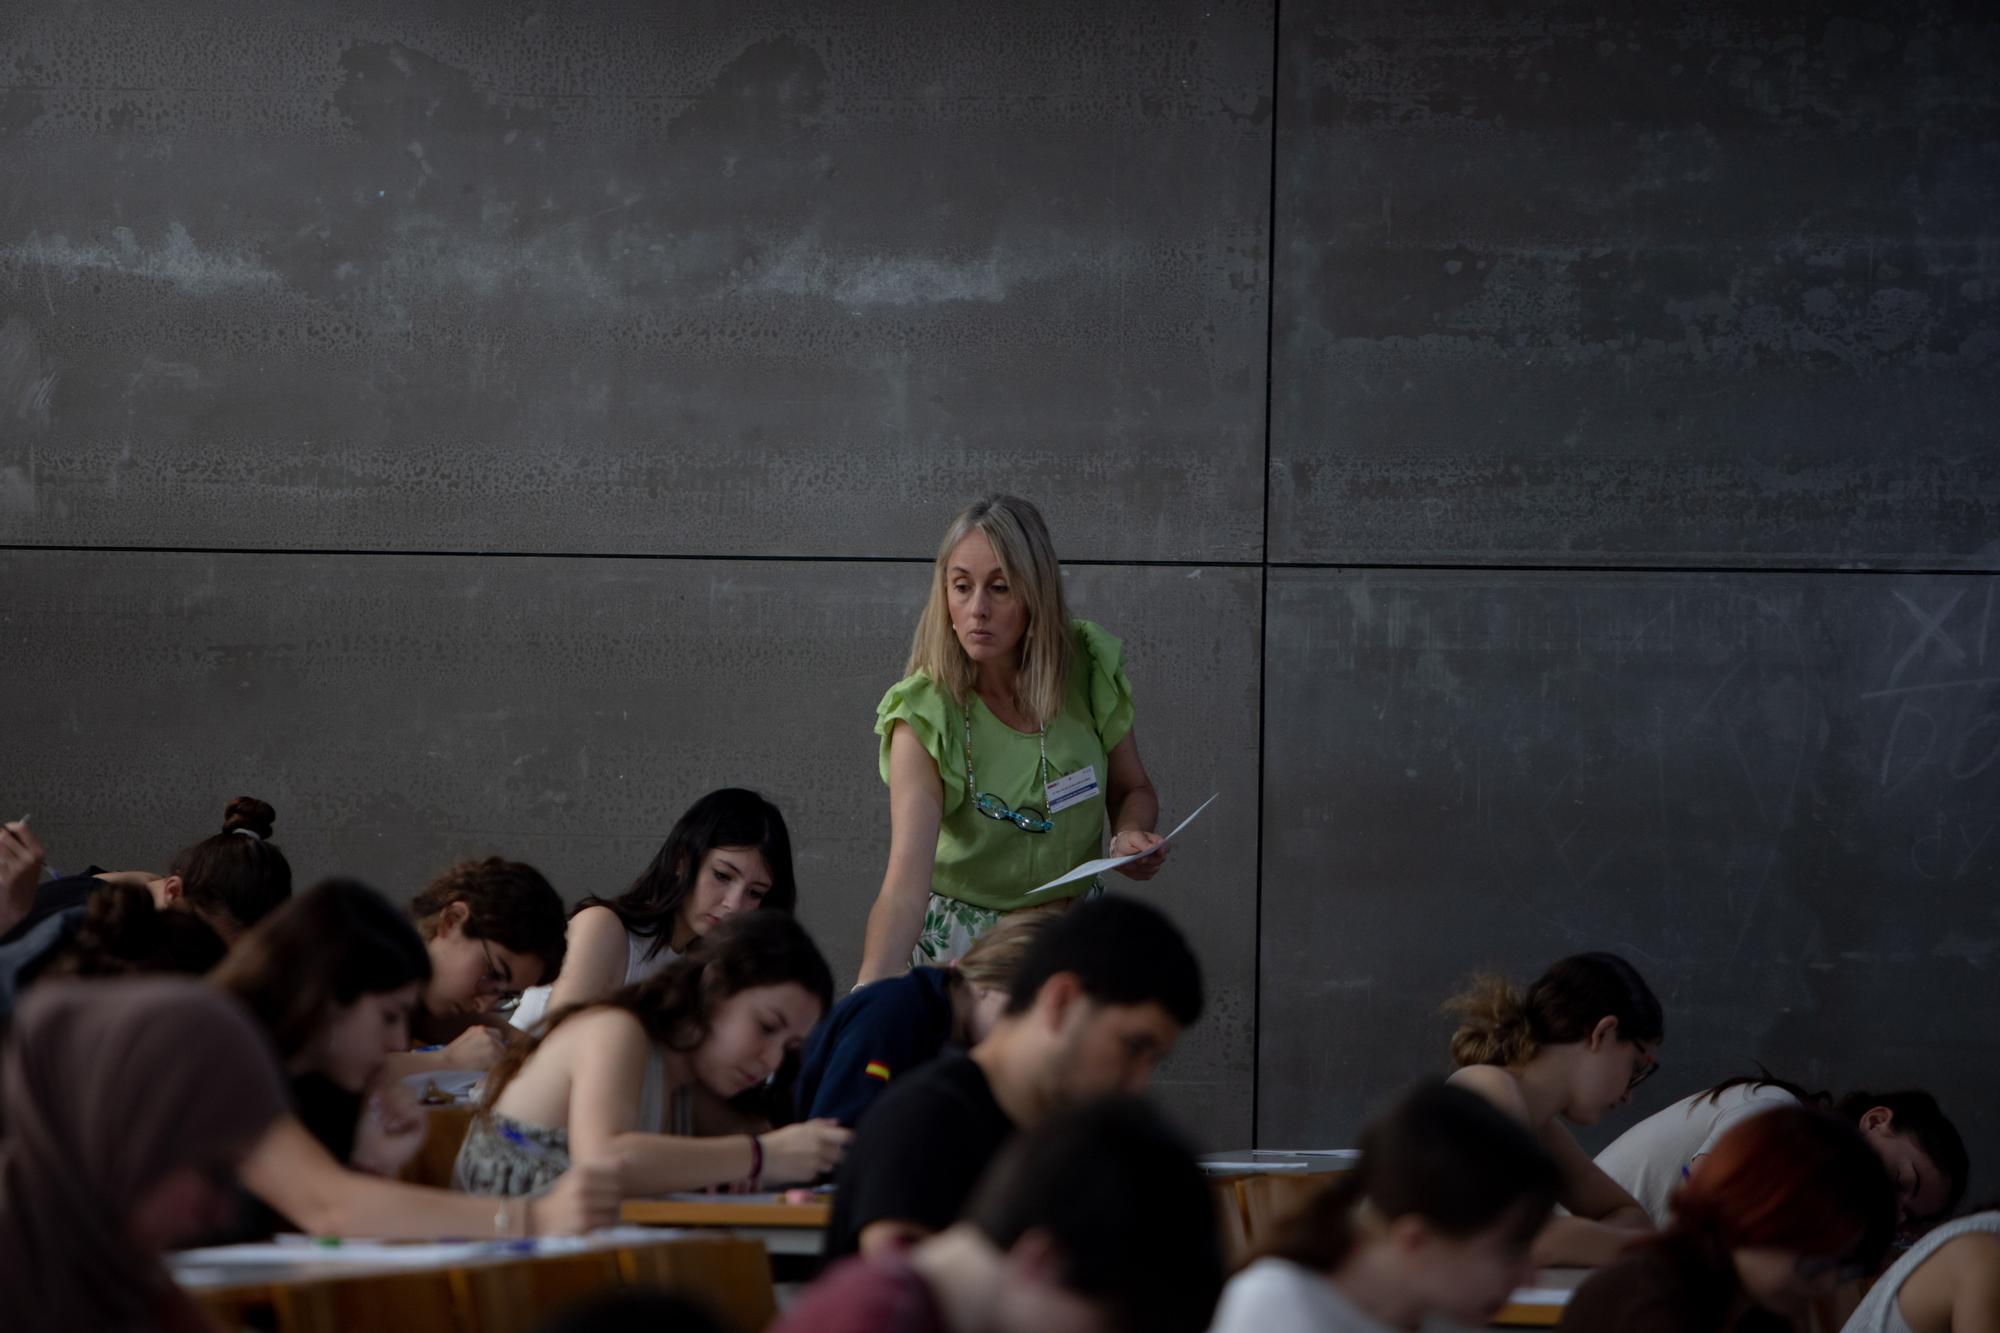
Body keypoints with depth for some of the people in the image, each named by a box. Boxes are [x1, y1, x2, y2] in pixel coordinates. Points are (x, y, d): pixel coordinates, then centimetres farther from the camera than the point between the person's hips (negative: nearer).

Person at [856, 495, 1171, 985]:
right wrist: (869, 998, -44)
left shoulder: (1090, 668, -9)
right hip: (959, 942, -3)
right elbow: (906, 887, -28)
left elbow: (1132, 790, 10)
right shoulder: (925, 715, -19)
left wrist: (1131, 835, -14)